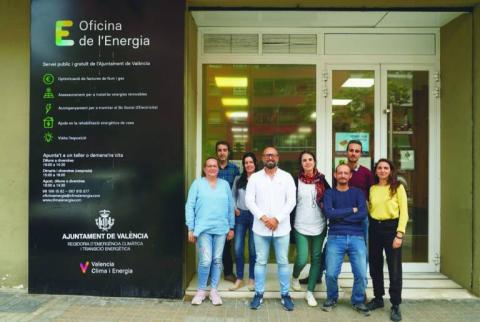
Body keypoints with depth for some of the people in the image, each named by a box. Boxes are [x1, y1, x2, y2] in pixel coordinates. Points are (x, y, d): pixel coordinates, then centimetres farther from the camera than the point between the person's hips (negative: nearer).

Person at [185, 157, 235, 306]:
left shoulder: (225, 184, 9)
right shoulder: (197, 184, 1)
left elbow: (230, 207, 11)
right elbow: (189, 206, -1)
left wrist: (231, 227, 10)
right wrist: (191, 228, -5)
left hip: (221, 228, 3)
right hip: (203, 228, -3)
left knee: (217, 260, 8)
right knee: (205, 261, -8)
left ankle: (214, 290, 22)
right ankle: (201, 290, 13)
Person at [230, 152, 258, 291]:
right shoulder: (238, 179, 9)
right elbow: (233, 196, 14)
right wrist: (235, 208, 2)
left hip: (254, 215, -3)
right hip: (240, 215, 3)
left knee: (253, 249, 4)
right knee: (238, 248, 4)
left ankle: (252, 279, 19)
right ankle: (239, 278, 17)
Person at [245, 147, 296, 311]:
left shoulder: (287, 177, 2)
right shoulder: (255, 177, 3)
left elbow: (291, 201, -4)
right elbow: (249, 200, -3)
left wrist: (277, 219, -13)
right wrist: (263, 217, -14)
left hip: (282, 228, 0)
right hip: (260, 228, 0)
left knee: (283, 262, 9)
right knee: (260, 261, 9)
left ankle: (285, 294, 22)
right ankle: (259, 294, 21)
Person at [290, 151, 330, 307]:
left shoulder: (321, 179, 2)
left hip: (319, 226, 3)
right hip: (301, 226, -3)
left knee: (316, 258, 8)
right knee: (302, 259, -7)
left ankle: (310, 292, 22)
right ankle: (295, 277, 28)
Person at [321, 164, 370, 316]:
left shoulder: (357, 192, 11)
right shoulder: (329, 193, 7)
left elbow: (363, 214, -5)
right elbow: (328, 213, -11)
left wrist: (339, 216, -8)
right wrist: (351, 210, -6)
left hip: (356, 237, 1)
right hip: (335, 238, -1)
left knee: (361, 274, -3)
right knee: (331, 274, -6)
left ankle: (358, 301, 23)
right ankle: (331, 298, 23)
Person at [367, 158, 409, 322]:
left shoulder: (398, 187, -3)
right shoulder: (372, 188, 8)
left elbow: (404, 212, -7)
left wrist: (399, 234, -14)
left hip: (391, 227, -4)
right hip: (374, 228, 4)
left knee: (394, 268, 1)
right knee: (375, 266, 12)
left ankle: (395, 305, 13)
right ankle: (378, 298, 28)